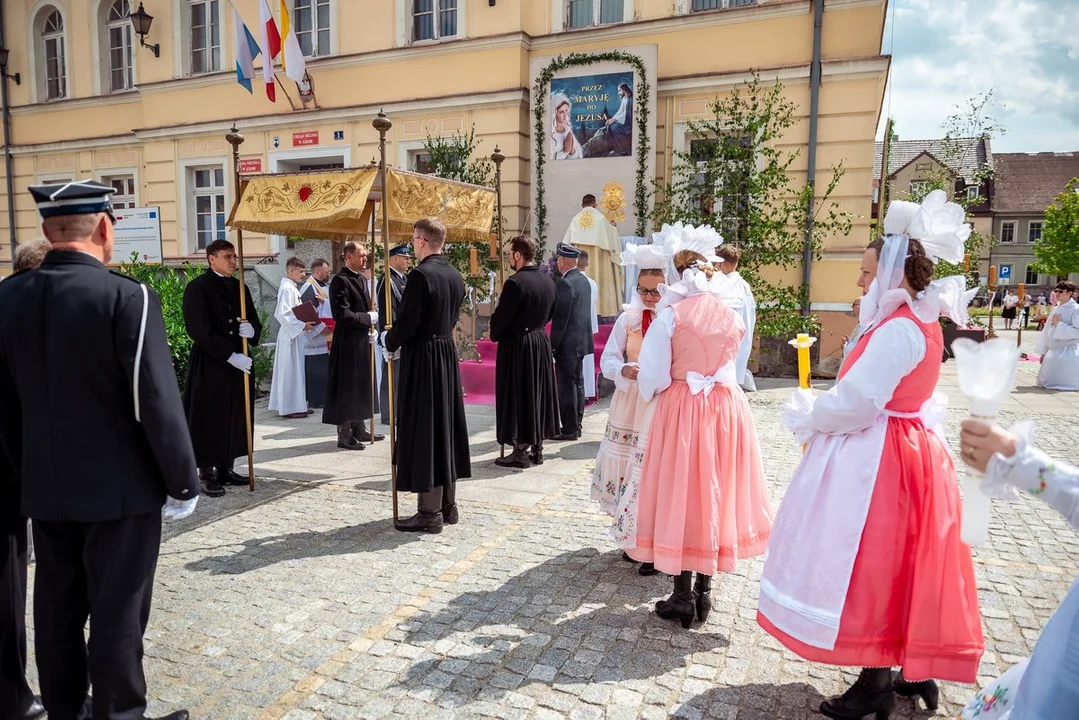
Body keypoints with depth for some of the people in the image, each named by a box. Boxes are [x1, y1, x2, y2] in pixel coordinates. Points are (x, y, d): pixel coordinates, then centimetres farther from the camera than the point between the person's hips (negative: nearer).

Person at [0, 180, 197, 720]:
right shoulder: (127, 296, -18)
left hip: (45, 488, 6)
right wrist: (182, 483, -8)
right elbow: (156, 402, -19)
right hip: (120, 488, -6)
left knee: (56, 609, 19)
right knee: (117, 613, 7)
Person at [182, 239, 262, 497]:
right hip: (209, 365, -6)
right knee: (209, 419, 0)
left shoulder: (239, 287, 12)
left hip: (239, 363, 6)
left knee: (234, 418, 10)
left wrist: (251, 330, -10)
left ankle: (226, 469, 21)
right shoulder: (197, 288, -7)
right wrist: (230, 355, -20)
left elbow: (255, 323, 15)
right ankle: (207, 474, 9)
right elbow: (198, 330, -15)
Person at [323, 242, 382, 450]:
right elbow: (341, 314, -22)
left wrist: (371, 326, 8)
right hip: (348, 342, -9)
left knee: (362, 386, 15)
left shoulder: (362, 279, 14)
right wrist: (369, 318, -15)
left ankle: (359, 428, 26)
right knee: (347, 388, -2)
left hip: (363, 340, 9)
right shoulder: (340, 280, -14)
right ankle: (344, 435, 5)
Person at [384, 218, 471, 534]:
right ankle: (448, 505, 23)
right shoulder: (455, 275, 9)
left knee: (424, 429, -2)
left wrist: (389, 341, 2)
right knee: (446, 424, 14)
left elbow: (406, 323, -17)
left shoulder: (421, 275, -17)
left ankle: (429, 513, 5)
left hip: (422, 359, -8)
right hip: (448, 354, 8)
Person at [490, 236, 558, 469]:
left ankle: (520, 452, 6)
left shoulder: (515, 282, -18)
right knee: (537, 392, 14)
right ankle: (536, 448, 23)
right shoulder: (548, 281, 6)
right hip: (541, 342, 8)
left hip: (516, 345, -8)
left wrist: (495, 334, 2)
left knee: (517, 396, 1)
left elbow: (501, 317, -16)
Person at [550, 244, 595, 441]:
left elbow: (560, 318, -19)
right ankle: (576, 425, 24)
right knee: (577, 382, 15)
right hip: (581, 340, 9)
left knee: (566, 385, -3)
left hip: (568, 343, -9)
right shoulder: (584, 280, 11)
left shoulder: (565, 283, -17)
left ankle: (570, 429, 2)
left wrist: (553, 344, -15)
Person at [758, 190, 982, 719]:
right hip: (906, 448, 10)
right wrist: (821, 412, 10)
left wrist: (806, 414, -6)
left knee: (872, 568, 3)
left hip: (880, 460, -10)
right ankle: (917, 669, 35)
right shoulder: (920, 321, 10)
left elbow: (855, 405, -24)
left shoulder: (899, 329, -21)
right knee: (897, 568, 20)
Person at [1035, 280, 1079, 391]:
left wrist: (1059, 324, -18)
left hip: (1068, 352, -7)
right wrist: (1043, 351, 12)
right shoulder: (1056, 309, 11)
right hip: (1052, 352, 7)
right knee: (1045, 382, 9)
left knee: (1064, 382, -6)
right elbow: (1047, 330, 13)